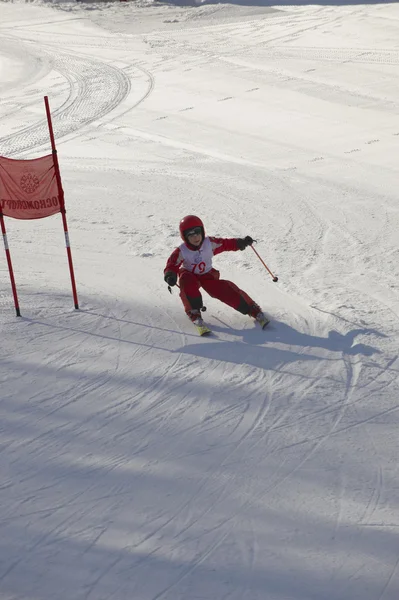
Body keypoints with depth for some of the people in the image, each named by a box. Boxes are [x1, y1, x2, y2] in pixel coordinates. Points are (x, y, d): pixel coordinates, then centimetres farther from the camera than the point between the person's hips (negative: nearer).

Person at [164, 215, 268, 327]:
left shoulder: (210, 243, -18)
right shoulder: (181, 251, -23)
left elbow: (226, 244, -11)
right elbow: (171, 266, -22)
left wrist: (240, 242, -28)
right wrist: (170, 276, -45)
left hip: (208, 275, 1)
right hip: (190, 276, -1)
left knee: (226, 290, -20)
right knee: (187, 283, -37)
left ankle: (252, 309, -8)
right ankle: (193, 311, -18)